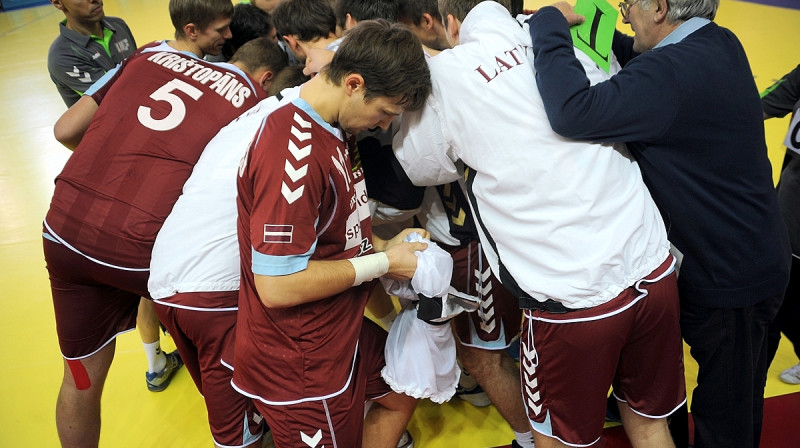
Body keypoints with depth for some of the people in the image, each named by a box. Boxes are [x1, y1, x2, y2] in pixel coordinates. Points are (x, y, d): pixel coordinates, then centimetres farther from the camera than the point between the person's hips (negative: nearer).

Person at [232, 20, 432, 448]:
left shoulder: (330, 131, 3)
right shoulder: (294, 151, -29)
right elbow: (277, 285, -29)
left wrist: (380, 245, -1)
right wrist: (382, 263, -19)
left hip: (341, 331, 9)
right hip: (299, 362, -9)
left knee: (401, 395, 23)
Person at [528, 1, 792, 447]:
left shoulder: (670, 72, -30)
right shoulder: (722, 44, 0)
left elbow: (573, 111, -40)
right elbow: (638, 61, 13)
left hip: (728, 276, -9)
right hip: (761, 258, 9)